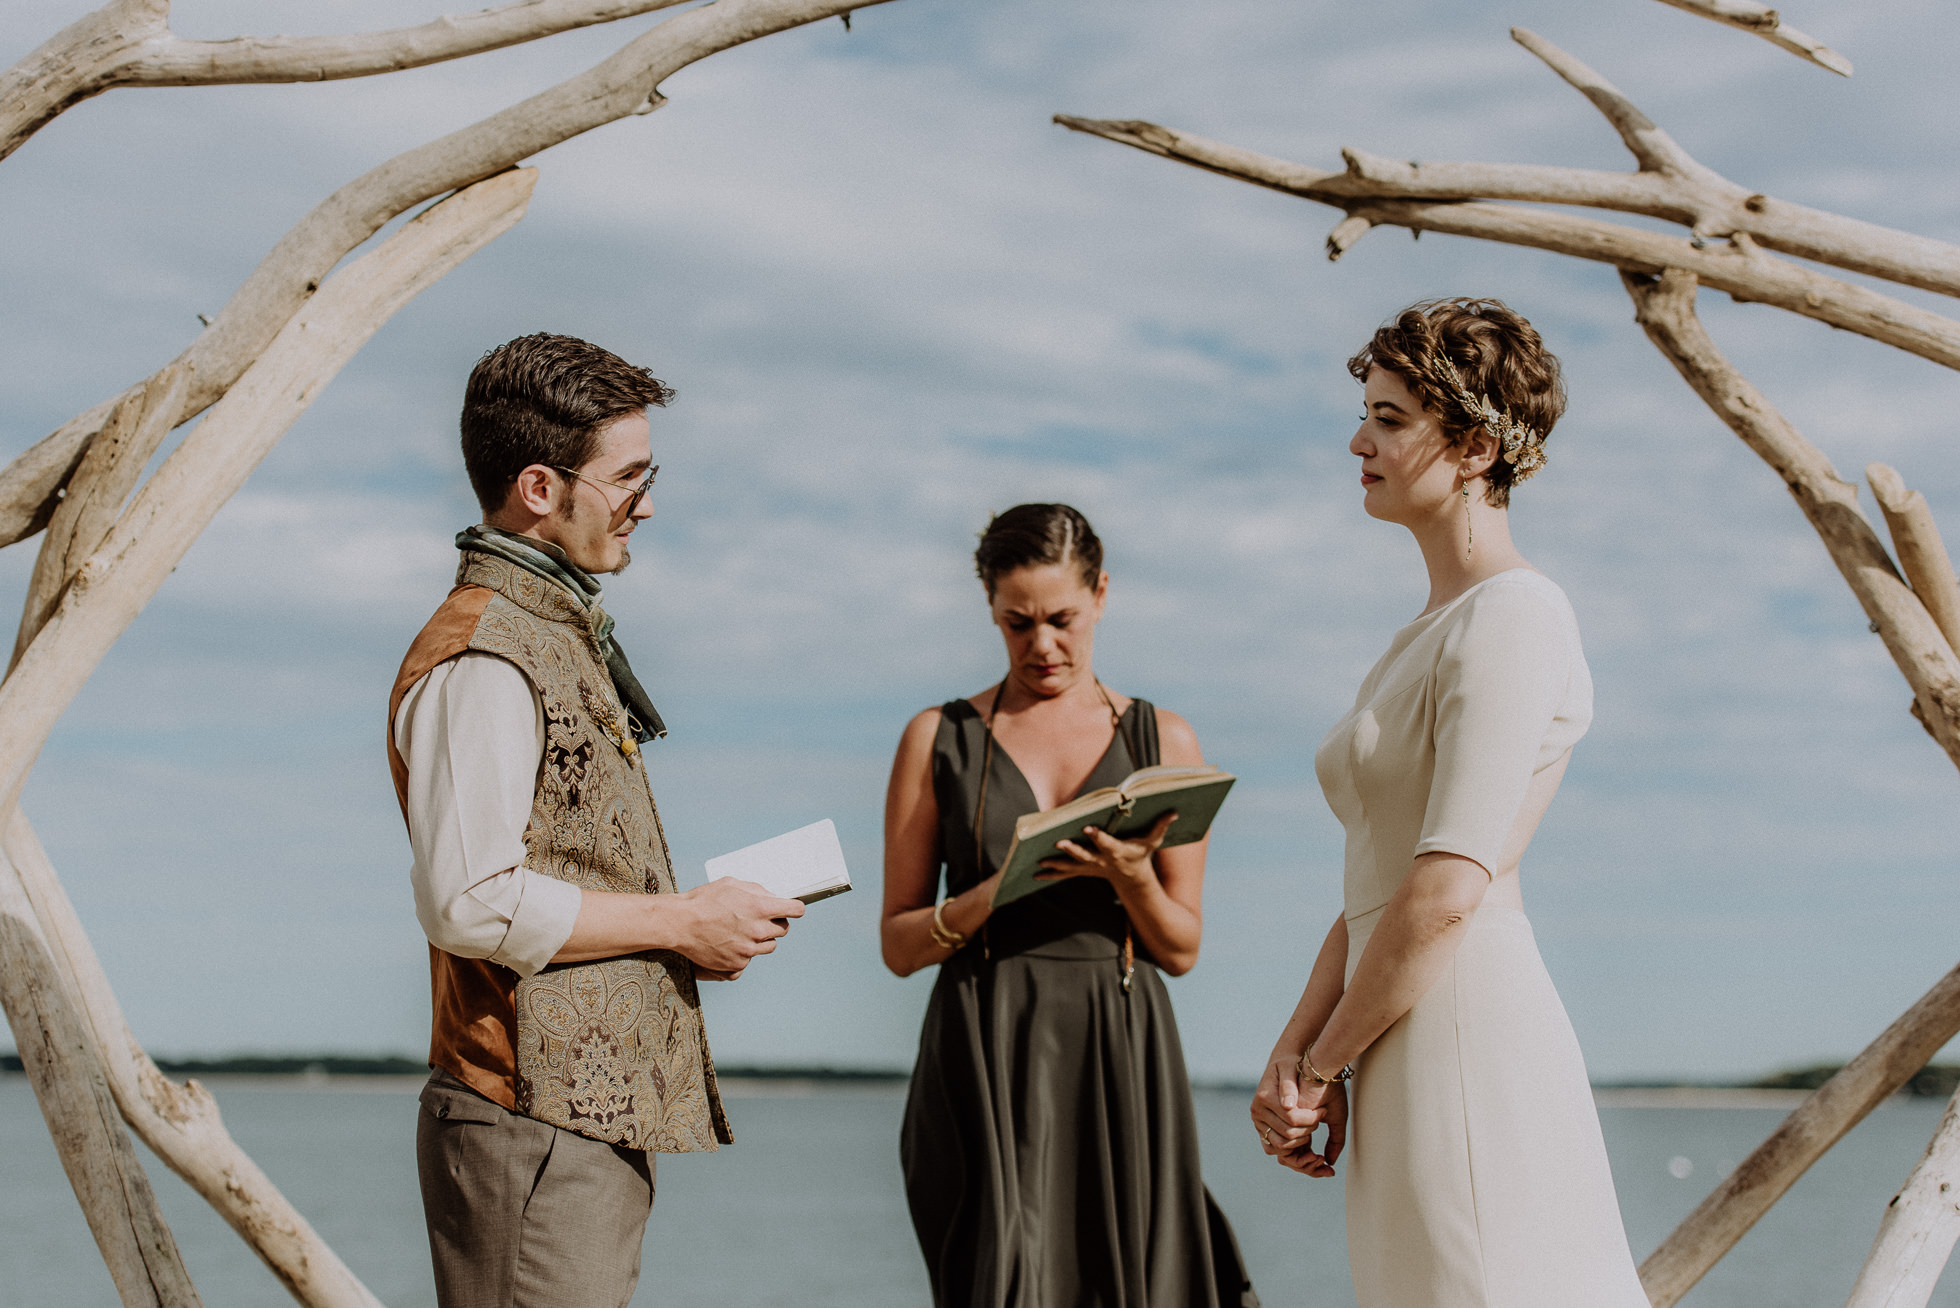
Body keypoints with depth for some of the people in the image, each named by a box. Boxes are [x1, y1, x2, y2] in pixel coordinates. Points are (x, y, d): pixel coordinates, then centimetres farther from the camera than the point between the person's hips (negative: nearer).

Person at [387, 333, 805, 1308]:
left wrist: (699, 927, 12)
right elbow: (472, 905, -22)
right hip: (533, 1125, -10)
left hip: (597, 1119, 10)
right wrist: (679, 921, -13)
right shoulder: (481, 660, -14)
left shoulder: (562, 635, 20)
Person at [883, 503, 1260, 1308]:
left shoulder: (1164, 742, 9)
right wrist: (996, 893, -13)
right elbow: (898, 945, 5)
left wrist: (1131, 881, -11)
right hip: (987, 1065, -1)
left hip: (1119, 1060, 1)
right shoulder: (939, 739, 7)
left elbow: (1182, 950, 9)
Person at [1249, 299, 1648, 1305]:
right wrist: (1291, 1052, 4)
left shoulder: (1513, 617, -11)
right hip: (1409, 1069, 10)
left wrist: (1323, 1066, -9)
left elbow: (1448, 889, -18)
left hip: (1466, 1034, -9)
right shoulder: (1427, 636, 19)